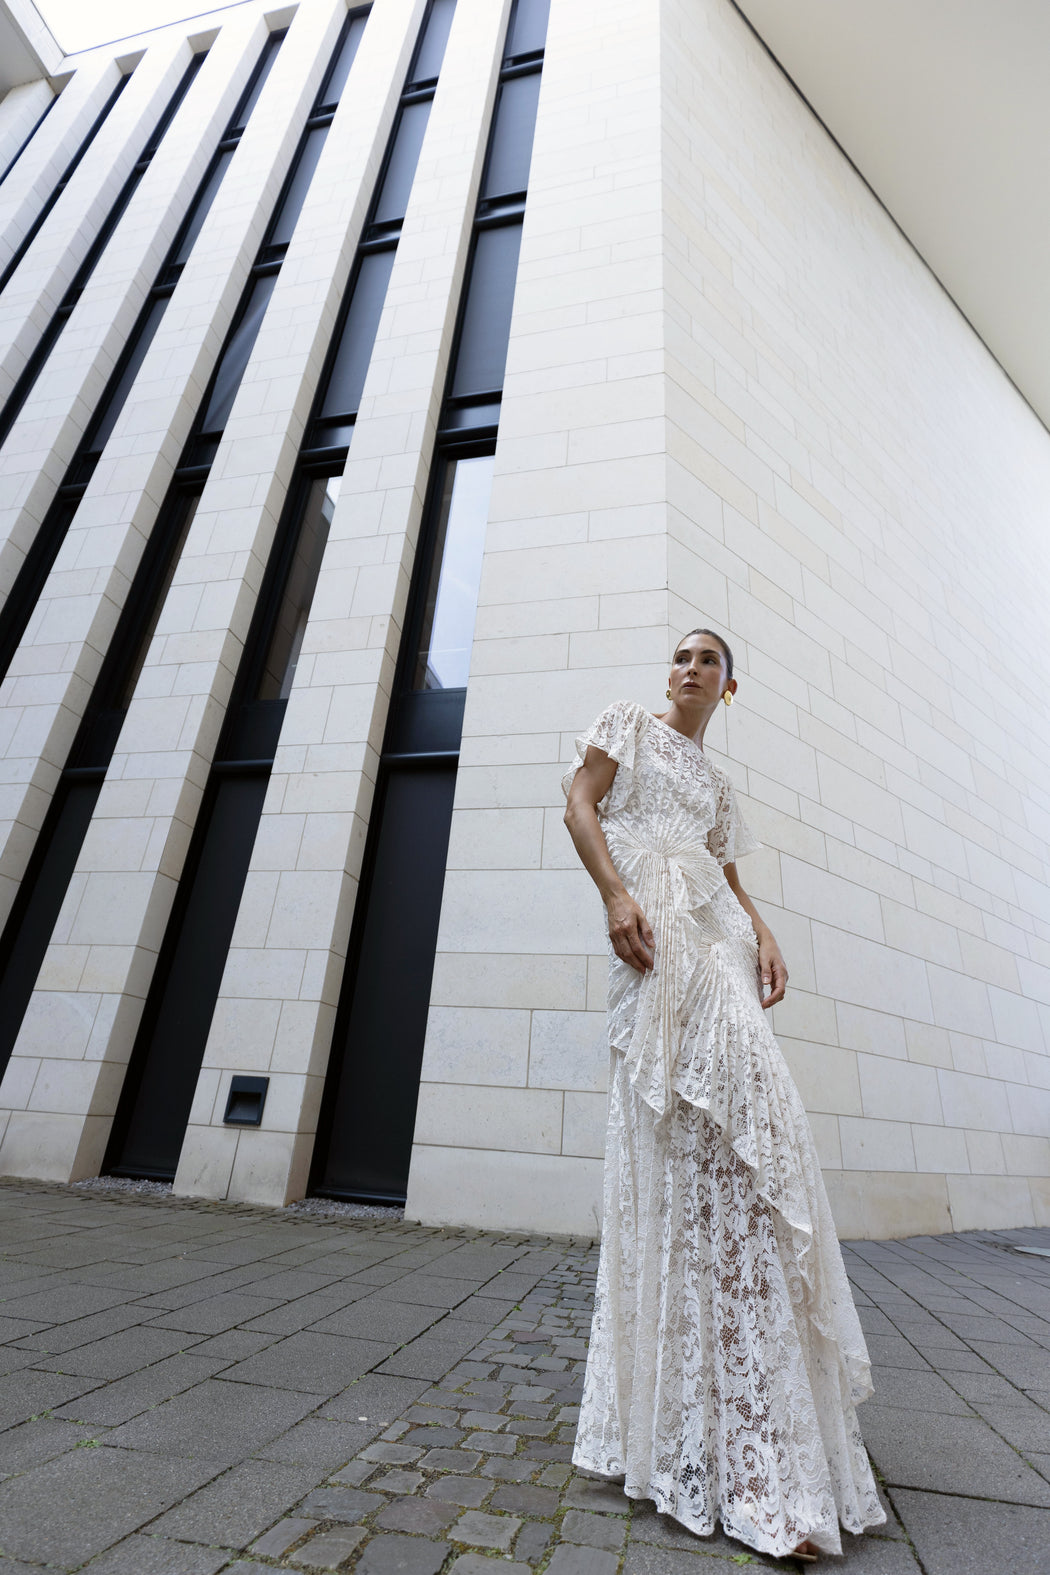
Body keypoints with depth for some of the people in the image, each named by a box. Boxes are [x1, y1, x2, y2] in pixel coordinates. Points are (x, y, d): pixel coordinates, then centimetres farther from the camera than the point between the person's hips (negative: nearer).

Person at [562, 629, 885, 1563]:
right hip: (657, 924, -7)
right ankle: (760, 1455, -10)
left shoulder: (719, 786, 30)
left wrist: (764, 936, 2)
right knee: (728, 1110, -18)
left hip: (717, 938, 7)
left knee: (706, 1140, 2)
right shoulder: (631, 725, 14)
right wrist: (616, 892, -16)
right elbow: (580, 802, 0)